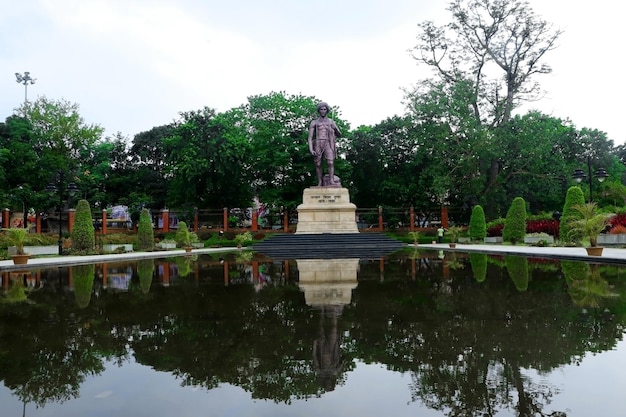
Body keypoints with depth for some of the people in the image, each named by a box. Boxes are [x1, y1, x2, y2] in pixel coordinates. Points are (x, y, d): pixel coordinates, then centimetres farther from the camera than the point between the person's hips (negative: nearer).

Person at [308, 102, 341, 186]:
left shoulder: (331, 121, 17)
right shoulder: (314, 122, 13)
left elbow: (339, 135, 15)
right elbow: (310, 137, 6)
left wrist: (336, 129, -7)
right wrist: (311, 149, -9)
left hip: (328, 144, 0)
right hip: (318, 144, 0)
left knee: (330, 163, -18)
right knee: (318, 164, -4)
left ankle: (331, 181, -25)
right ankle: (320, 182, 1)